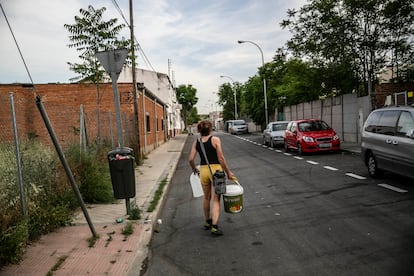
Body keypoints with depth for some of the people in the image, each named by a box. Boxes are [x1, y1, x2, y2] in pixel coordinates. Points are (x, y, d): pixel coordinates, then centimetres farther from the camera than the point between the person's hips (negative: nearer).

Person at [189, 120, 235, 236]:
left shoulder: (196, 142, 4)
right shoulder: (215, 139, -7)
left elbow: (191, 159, 0)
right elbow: (221, 158, -10)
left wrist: (194, 169, 19)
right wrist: (228, 172, -1)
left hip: (203, 170, 4)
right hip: (216, 169, -4)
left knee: (206, 198, 21)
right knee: (216, 199, 0)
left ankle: (207, 222, 35)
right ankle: (214, 226, -6)